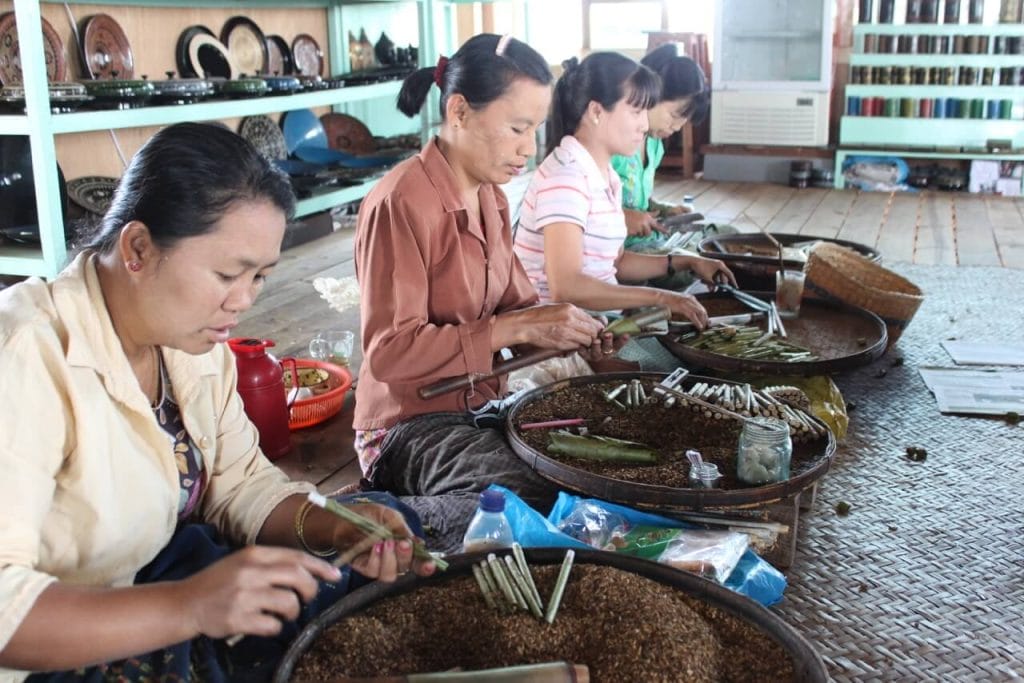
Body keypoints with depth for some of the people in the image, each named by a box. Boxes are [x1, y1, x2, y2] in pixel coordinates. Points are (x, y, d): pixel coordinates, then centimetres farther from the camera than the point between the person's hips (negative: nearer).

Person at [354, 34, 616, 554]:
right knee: (555, 505, -26)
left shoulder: (491, 197, 8)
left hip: (484, 405, 9)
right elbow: (389, 352, -22)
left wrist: (568, 328, -6)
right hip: (411, 426, -8)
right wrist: (516, 329, -24)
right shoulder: (401, 203, -18)